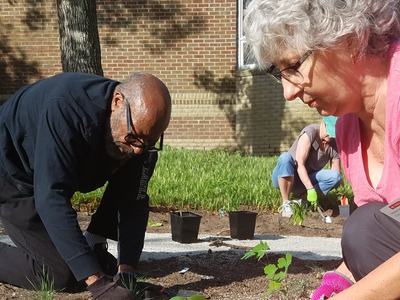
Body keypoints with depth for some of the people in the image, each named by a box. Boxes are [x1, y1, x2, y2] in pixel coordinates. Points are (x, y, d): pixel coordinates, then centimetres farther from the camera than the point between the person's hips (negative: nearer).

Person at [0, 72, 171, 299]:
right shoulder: (65, 108, -37)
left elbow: (132, 202, -13)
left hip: (51, 178, 7)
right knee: (61, 275, -14)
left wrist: (127, 270, -24)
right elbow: (52, 197, -41)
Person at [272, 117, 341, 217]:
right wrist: (310, 189, -38)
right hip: (284, 177, -4)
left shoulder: (334, 145, -6)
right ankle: (285, 203, -27)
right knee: (285, 157, -36)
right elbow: (299, 164, -29)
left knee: (335, 176, -20)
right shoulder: (310, 132, -21)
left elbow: (335, 176, -8)